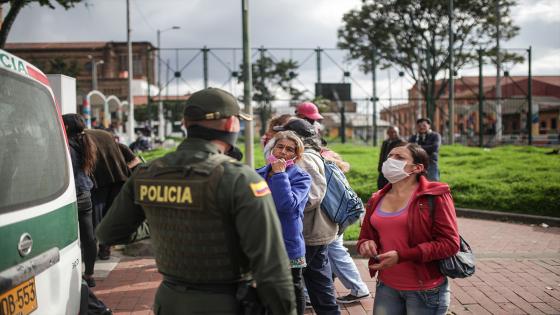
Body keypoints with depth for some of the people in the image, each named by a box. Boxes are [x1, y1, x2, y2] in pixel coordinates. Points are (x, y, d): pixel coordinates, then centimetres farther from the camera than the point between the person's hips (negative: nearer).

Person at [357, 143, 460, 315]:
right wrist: (365, 245, -9)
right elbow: (364, 237, 17)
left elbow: (450, 243, -14)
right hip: (386, 287, 5)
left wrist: (401, 256, -22)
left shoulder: (435, 196, -10)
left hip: (425, 291, -5)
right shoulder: (377, 200, 7)